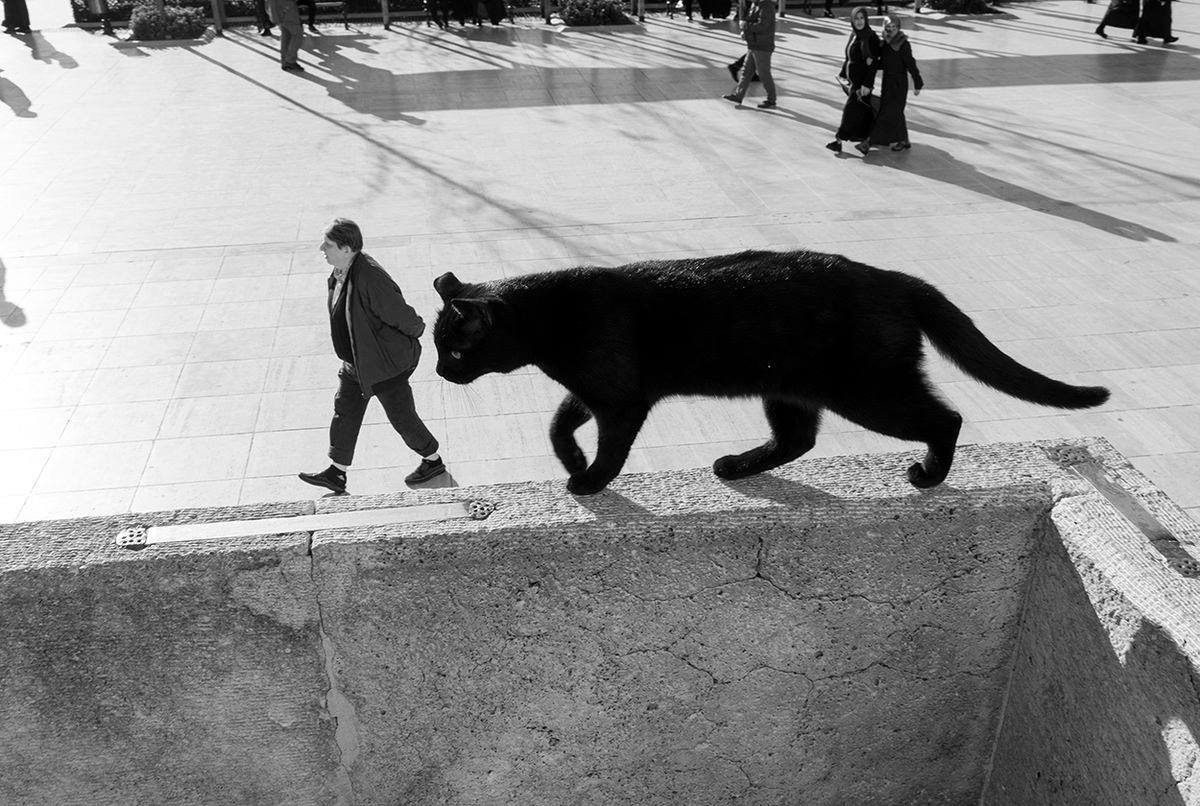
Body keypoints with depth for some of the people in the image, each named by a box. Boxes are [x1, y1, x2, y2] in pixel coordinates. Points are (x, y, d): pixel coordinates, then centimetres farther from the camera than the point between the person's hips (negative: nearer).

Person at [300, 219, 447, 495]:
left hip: (384, 364, -9)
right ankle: (336, 474, 29)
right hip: (357, 362, 9)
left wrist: (415, 332, -5)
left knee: (402, 417, 9)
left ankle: (433, 461, 32)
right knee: (344, 412, 16)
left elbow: (402, 316, -24)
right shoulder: (342, 271, -2)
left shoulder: (368, 279, -32)